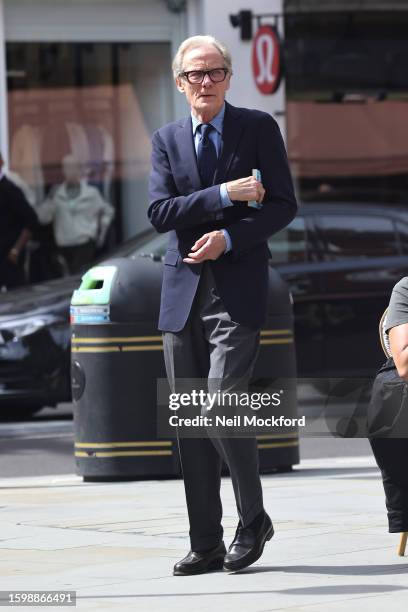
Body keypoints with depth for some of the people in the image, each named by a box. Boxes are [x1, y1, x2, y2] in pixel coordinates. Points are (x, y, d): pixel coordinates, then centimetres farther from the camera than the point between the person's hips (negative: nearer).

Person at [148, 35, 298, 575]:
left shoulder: (259, 128, 4)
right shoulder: (166, 140, 12)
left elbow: (283, 205, 0)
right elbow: (160, 212, -1)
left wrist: (228, 237, -13)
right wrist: (223, 194, -12)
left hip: (237, 290, -4)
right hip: (183, 291, 4)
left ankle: (253, 520, 5)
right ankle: (206, 545, 10)